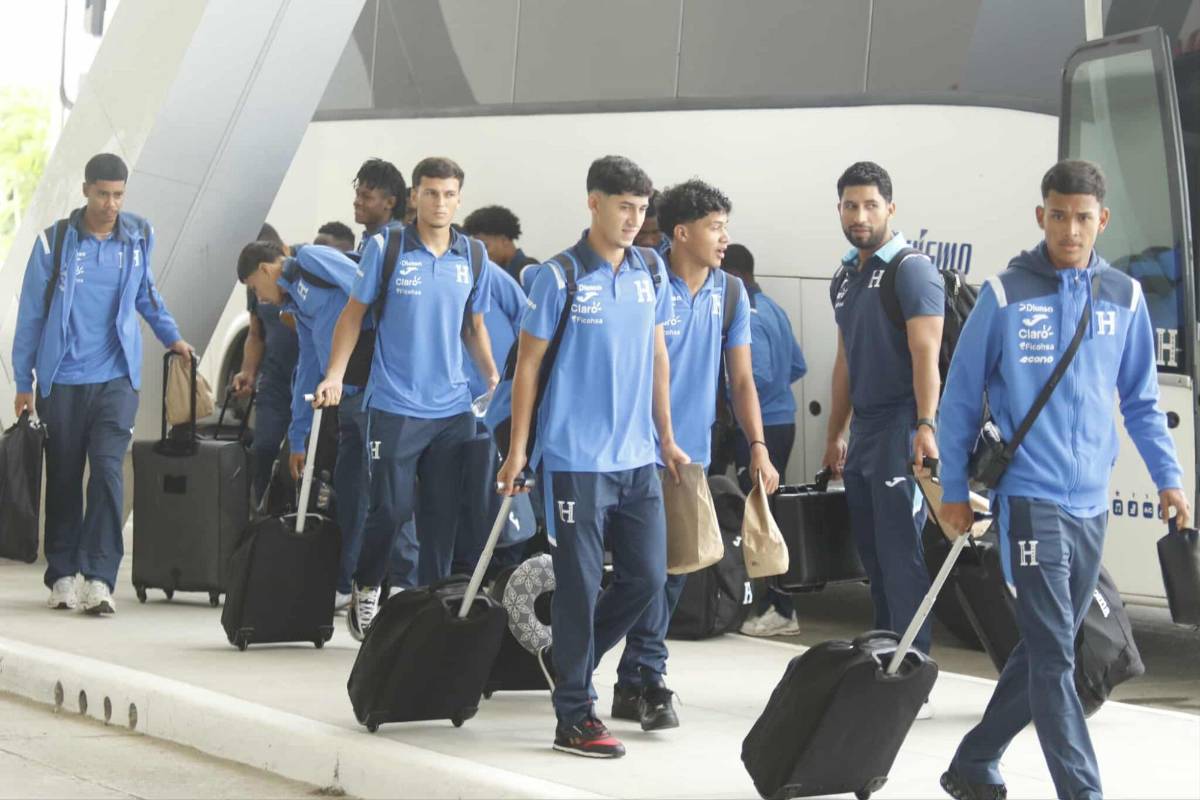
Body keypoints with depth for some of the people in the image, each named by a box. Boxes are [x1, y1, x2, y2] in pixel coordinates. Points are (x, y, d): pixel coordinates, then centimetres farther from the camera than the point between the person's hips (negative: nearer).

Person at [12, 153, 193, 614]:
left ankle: (99, 578, -15)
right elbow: (31, 313, 1)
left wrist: (171, 337, 14)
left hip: (117, 378, 1)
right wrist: (23, 383, 1)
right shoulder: (54, 242, -3)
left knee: (107, 470, -13)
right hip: (62, 381, -1)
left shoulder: (138, 238, 4)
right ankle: (62, 576, 18)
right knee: (63, 478, 7)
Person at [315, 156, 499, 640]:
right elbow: (354, 313, 2)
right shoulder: (386, 247, -4)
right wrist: (334, 376, -6)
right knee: (390, 509, -3)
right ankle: (366, 587, 21)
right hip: (395, 405, -3)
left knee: (444, 514, 5)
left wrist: (493, 375, 6)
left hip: (453, 407, 4)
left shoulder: (474, 257, 7)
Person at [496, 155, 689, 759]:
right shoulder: (560, 277, -7)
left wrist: (667, 438, 15)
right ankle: (574, 717, 6)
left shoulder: (651, 271, 8)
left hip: (637, 459, 6)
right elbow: (528, 363, -4)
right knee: (580, 585, -2)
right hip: (577, 459, -6)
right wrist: (517, 449, -7)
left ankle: (566, 659, 28)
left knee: (647, 576, 7)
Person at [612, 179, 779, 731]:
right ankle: (647, 681, -4)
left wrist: (758, 447, 1)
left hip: (694, 454, 6)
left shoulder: (731, 292, 7)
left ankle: (632, 682, 18)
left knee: (675, 570, 8)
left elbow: (741, 377, 10)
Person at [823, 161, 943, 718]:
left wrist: (926, 426, -28)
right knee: (874, 559, 12)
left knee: (901, 558, -10)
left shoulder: (912, 270, -8)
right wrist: (835, 434, 23)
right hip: (862, 433, 8)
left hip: (900, 428, -8)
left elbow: (925, 353, -17)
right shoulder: (844, 280, 17)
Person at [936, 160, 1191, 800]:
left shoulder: (1124, 297, 6)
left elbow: (1141, 400, 14)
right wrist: (953, 490, 2)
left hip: (1091, 503, 5)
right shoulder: (1005, 295, -5)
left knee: (1044, 651, 13)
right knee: (1054, 659, -9)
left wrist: (1168, 477, 4)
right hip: (1030, 500, -5)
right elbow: (961, 397, 1)